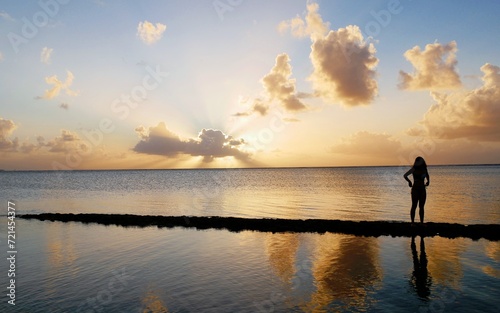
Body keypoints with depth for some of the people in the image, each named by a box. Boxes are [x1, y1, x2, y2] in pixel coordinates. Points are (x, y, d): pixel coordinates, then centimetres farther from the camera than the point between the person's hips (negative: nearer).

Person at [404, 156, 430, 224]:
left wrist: (428, 181, 9)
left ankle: (422, 222, 12)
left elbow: (427, 176, 25)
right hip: (415, 189, -5)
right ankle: (412, 222, 0)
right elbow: (405, 175, -8)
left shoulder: (424, 169, 10)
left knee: (421, 206, 7)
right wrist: (409, 181, -17)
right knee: (414, 206, -4)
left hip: (422, 189, 5)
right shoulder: (414, 169, -4)